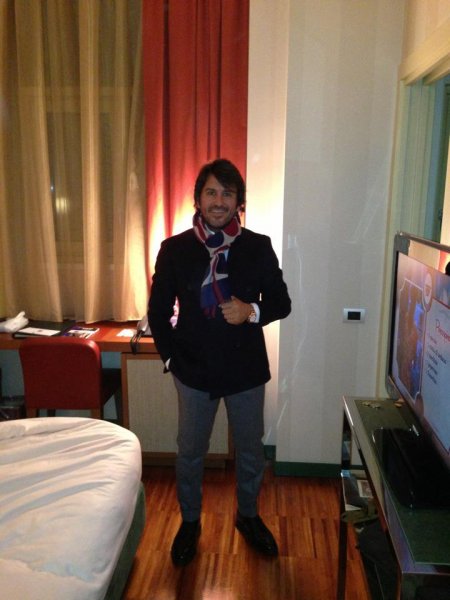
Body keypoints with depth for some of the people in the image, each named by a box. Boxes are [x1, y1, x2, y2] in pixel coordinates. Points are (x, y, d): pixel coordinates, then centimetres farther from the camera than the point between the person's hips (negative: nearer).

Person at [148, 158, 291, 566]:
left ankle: (248, 516, 44)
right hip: (194, 371, 0)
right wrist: (171, 356, -3)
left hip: (247, 370, 1)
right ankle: (190, 522, 41)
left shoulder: (258, 247, -6)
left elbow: (282, 302, 0)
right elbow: (158, 310, 2)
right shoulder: (174, 249, -6)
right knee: (190, 452, 16)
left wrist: (253, 311, -20)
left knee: (251, 450, 17)